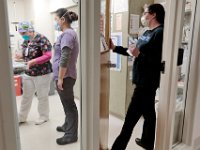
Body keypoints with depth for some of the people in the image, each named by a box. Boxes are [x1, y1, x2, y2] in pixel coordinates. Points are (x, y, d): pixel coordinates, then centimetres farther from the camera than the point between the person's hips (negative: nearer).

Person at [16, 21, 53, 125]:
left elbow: (48, 56, -20)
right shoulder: (26, 41, 9)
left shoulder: (41, 39, -14)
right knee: (26, 96, 15)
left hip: (42, 73, -7)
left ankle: (43, 116, 27)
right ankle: (22, 117, 30)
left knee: (42, 96, 7)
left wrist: (33, 61, -28)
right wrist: (21, 56, -1)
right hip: (28, 73, 7)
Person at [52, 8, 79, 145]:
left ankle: (71, 135, 14)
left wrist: (60, 78, -19)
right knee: (67, 104, 21)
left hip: (65, 76, -10)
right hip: (66, 76, 10)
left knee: (69, 105, 1)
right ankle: (68, 126, 38)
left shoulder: (67, 34, -17)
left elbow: (64, 59, -23)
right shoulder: (70, 33, 15)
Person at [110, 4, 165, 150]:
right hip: (143, 80, 10)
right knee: (148, 112, 20)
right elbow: (133, 51, 20)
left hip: (147, 82, -10)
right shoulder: (147, 33, 15)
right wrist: (115, 48, 15)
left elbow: (160, 59, -24)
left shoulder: (160, 32, -15)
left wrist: (140, 54, -30)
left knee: (131, 116, -3)